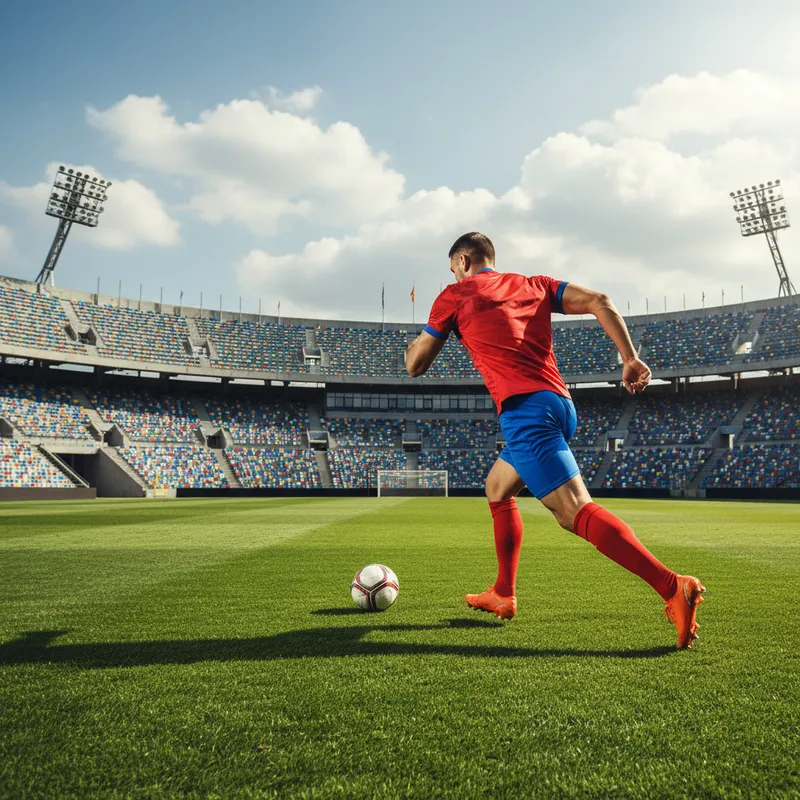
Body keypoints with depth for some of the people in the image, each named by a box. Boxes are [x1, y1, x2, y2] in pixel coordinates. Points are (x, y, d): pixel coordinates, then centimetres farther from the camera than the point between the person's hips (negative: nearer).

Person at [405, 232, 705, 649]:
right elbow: (599, 302, 10)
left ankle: (673, 587, -27)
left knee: (577, 511, -15)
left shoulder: (455, 295, 9)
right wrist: (630, 358, 7)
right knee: (497, 489, 24)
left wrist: (417, 339, 35)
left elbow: (415, 365, 14)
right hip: (560, 404, 8)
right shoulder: (533, 284, 23)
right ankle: (503, 594, 29)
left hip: (525, 409, -8)